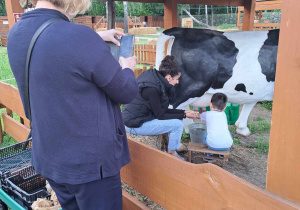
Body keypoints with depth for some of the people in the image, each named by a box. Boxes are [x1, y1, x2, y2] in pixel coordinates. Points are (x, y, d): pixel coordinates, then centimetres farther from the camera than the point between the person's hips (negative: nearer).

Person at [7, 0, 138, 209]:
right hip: (90, 161, -7)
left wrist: (96, 37, 18)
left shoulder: (16, 33, -3)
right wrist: (127, 68, 7)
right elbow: (126, 92, -14)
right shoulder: (80, 36, -27)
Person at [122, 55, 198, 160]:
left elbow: (162, 110, 8)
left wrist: (184, 112, 4)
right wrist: (184, 115, -11)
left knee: (174, 117, 16)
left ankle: (175, 144, 24)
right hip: (135, 125, -10)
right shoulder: (152, 88, -24)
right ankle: (172, 153, 6)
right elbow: (160, 115, -18)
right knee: (177, 124, -12)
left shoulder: (156, 81, 4)